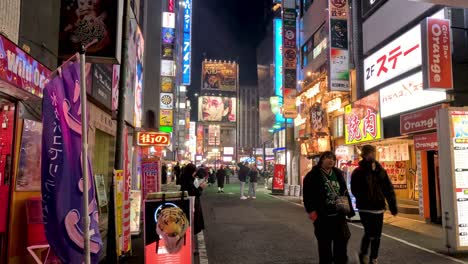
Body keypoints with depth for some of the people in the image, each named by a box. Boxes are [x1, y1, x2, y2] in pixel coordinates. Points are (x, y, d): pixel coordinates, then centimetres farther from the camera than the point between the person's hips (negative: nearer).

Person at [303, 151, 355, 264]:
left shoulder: (338, 173, 9)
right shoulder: (313, 175, -7)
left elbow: (345, 192, 14)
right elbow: (307, 195, -11)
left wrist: (349, 209, 11)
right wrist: (311, 210, -18)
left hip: (339, 214, 4)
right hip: (322, 215, -4)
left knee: (342, 240, 10)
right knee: (324, 242, 8)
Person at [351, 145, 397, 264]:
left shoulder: (380, 171, 7)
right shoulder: (358, 172, -5)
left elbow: (389, 189, 6)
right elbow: (355, 191, -13)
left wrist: (393, 206, 2)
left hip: (379, 208, 4)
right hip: (365, 209, -4)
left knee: (377, 236, 11)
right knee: (370, 234, -10)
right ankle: (363, 254, 15)